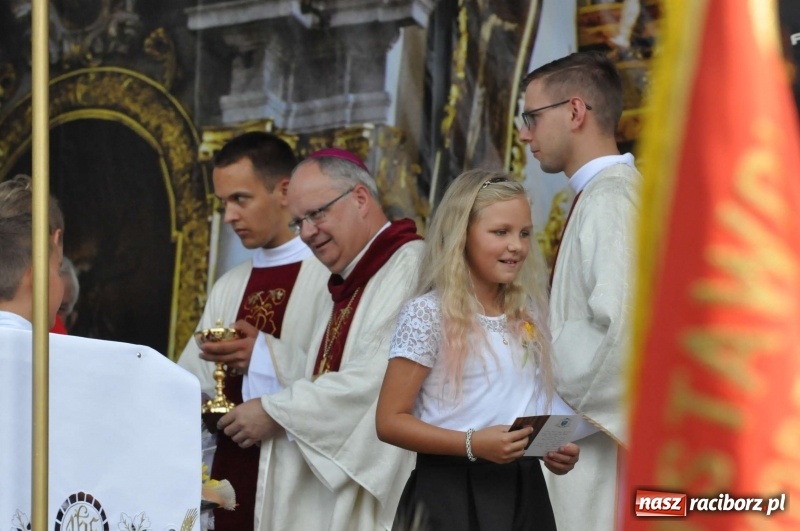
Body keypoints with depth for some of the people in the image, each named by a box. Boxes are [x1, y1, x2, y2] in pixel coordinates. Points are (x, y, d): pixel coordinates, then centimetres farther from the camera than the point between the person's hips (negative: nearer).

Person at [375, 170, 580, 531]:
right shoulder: (427, 314, -9)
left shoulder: (529, 312, 9)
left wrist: (555, 449, 2)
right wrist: (473, 444, -23)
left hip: (524, 488, 6)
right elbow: (390, 421, -12)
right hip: (452, 492, -5)